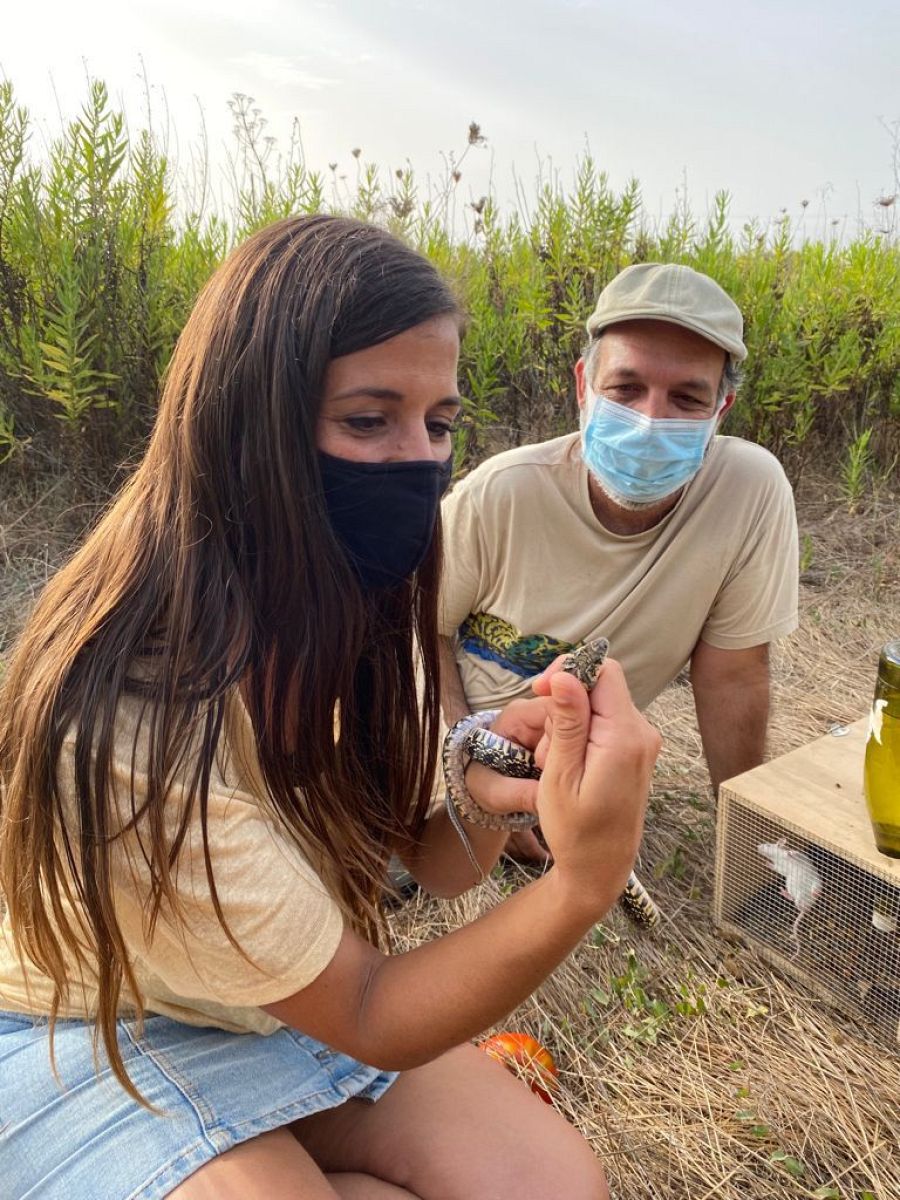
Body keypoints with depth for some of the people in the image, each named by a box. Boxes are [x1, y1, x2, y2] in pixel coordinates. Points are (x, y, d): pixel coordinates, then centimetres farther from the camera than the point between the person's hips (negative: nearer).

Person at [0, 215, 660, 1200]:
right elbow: (365, 1017, -24)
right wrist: (585, 882, -41)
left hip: (302, 987, 6)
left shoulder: (350, 608, -12)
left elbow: (425, 867, -5)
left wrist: (492, 792, -28)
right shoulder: (132, 722, -35)